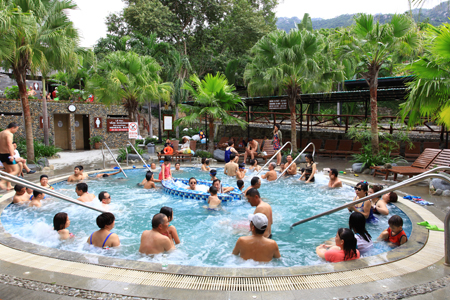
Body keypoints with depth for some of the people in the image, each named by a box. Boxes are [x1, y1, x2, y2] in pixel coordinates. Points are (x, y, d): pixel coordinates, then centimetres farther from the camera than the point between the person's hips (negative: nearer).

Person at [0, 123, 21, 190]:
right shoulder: (9, 134, -14)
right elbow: (9, 145, -27)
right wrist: (12, 155, -33)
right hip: (7, 154, -9)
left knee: (8, 171, 20)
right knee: (16, 170, -3)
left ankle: (9, 186, 22)